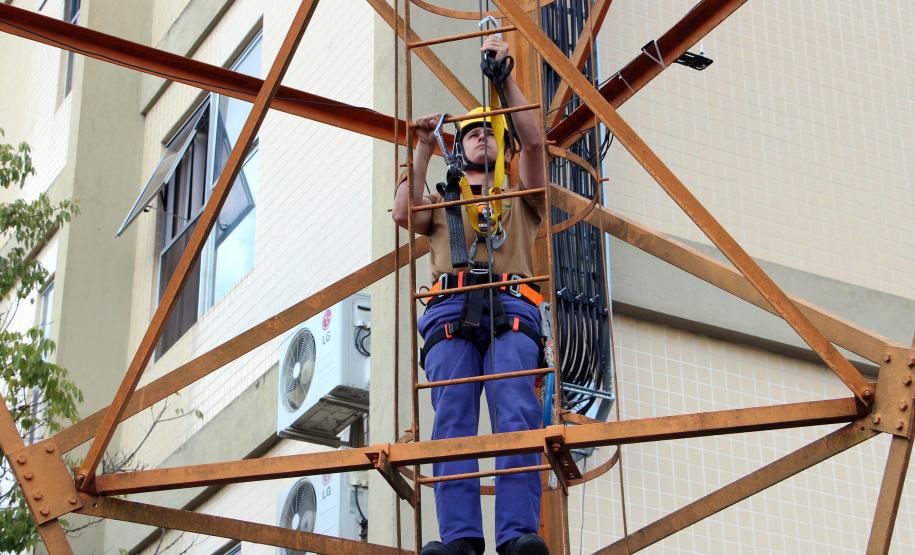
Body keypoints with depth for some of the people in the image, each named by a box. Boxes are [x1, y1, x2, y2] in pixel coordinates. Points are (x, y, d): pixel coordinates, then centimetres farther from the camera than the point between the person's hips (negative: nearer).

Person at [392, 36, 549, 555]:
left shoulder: (521, 199, 30)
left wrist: (505, 76, 7)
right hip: (451, 312, 1)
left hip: (511, 310, -1)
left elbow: (534, 141, 12)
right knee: (453, 420, -19)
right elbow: (403, 214, 12)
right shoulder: (440, 201, 35)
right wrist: (423, 148, 14)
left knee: (517, 416, -23)